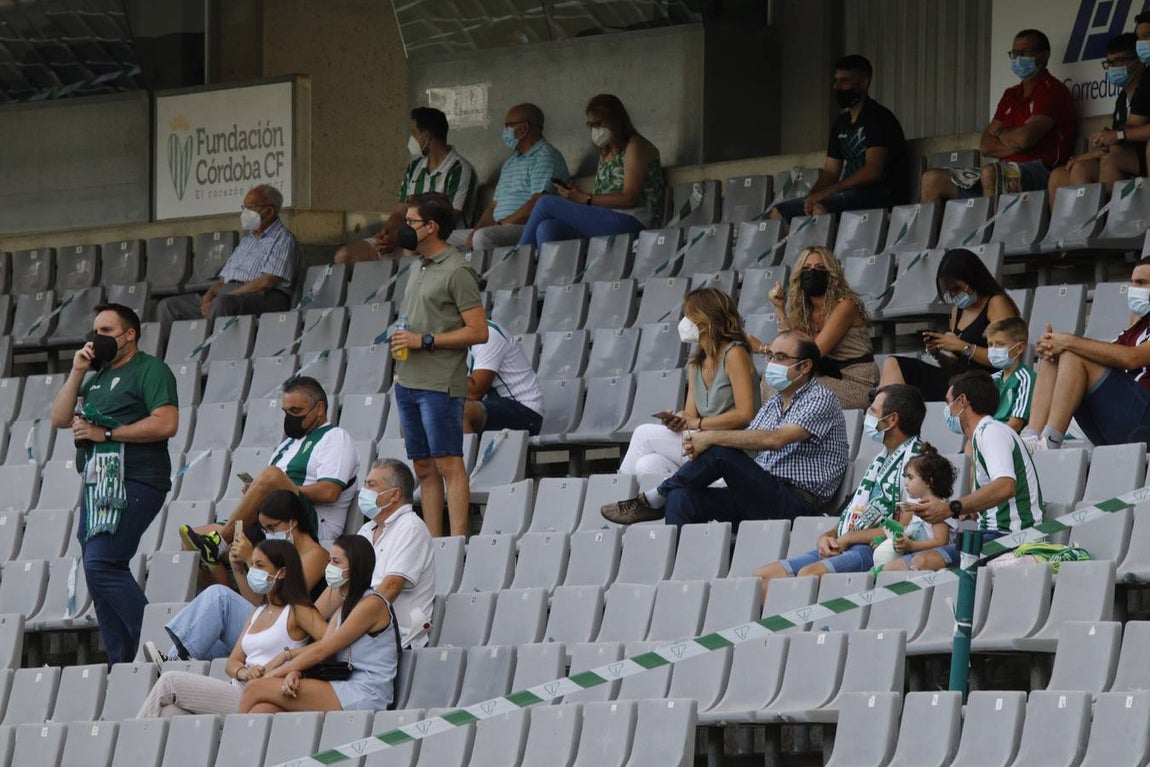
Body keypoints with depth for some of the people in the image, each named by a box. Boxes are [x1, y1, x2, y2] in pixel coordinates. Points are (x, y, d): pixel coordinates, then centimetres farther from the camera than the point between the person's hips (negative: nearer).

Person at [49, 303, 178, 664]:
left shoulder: (149, 370, -2)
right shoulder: (96, 377, 23)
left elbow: (166, 424, -16)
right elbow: (59, 418, 17)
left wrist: (104, 433, -13)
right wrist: (77, 372, 6)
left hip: (133, 484, -9)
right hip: (96, 484, 9)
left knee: (101, 564, -21)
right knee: (99, 570, 6)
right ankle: (123, 663, 9)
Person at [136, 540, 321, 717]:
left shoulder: (297, 612, 0)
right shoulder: (258, 613, 25)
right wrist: (243, 672, -6)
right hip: (238, 689, 7)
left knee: (169, 681, -12)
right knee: (170, 713, -16)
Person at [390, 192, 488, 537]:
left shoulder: (457, 271, -9)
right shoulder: (420, 269, 18)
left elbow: (478, 331, -13)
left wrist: (424, 340, -15)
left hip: (440, 385, -9)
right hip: (409, 382, 9)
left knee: (449, 465, -10)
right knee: (424, 468, 7)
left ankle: (457, 541, -13)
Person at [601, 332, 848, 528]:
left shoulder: (821, 399, -4)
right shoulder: (773, 404, 25)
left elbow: (775, 439, -20)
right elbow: (745, 443, 15)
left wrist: (712, 438, -20)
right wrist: (700, 441, -7)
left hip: (795, 502, -8)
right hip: (760, 495, 8)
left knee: (720, 452, -25)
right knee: (682, 498, -17)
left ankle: (653, 500, -8)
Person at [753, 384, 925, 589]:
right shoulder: (881, 460, 24)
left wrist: (847, 538, -11)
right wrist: (828, 536, 5)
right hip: (842, 547, 10)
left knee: (810, 574, -34)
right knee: (764, 575, -2)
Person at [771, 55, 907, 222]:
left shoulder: (878, 118, -8)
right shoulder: (840, 124, 19)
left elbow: (873, 171, -18)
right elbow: (830, 172, 18)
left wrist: (824, 193, -20)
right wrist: (811, 197, -6)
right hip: (850, 193, 9)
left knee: (821, 209, -36)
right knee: (778, 212, 3)